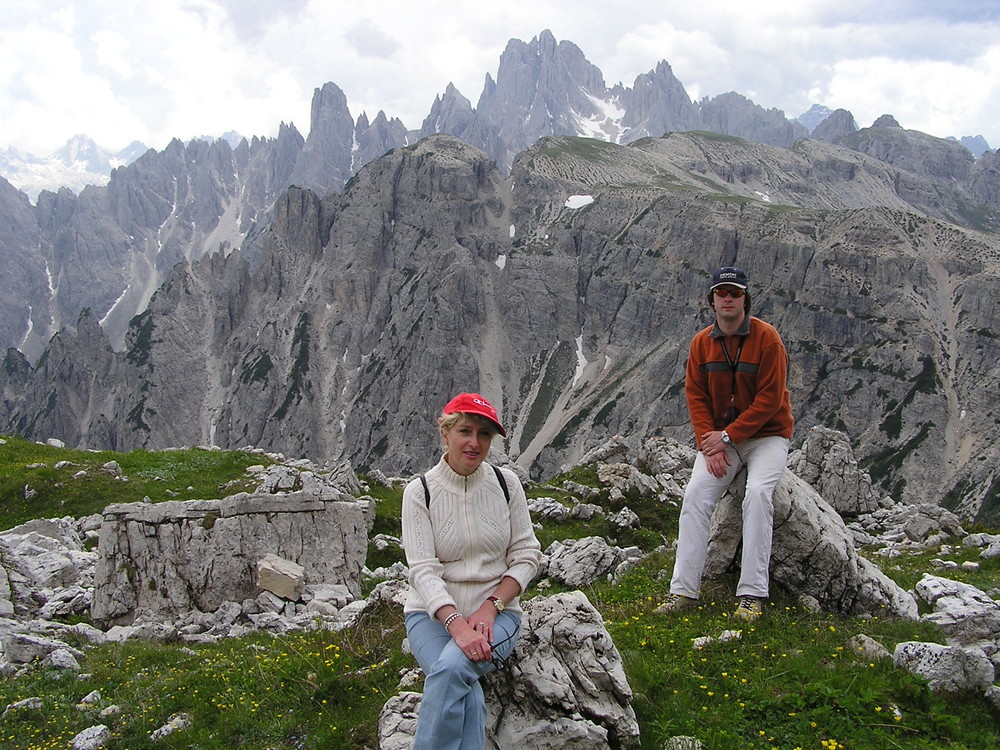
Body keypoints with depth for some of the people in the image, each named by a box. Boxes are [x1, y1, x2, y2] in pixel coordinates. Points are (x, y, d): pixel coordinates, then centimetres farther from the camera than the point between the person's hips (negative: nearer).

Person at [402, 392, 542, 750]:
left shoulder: (506, 483, 1)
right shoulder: (419, 492, -4)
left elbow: (526, 556, 2)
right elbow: (423, 570, -12)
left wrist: (490, 607, -12)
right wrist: (456, 624, -27)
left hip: (496, 612, 1)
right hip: (433, 613, 0)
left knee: (451, 668, -31)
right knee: (467, 693, -30)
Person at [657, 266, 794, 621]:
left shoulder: (767, 337, -11)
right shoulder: (701, 342, 2)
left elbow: (770, 399, -15)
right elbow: (696, 396, 1)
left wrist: (729, 435, -18)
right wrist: (710, 445, -11)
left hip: (765, 435, -3)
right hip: (718, 437, 4)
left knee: (758, 492, -28)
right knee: (695, 495, -16)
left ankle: (751, 593, -24)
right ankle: (683, 590, -15)